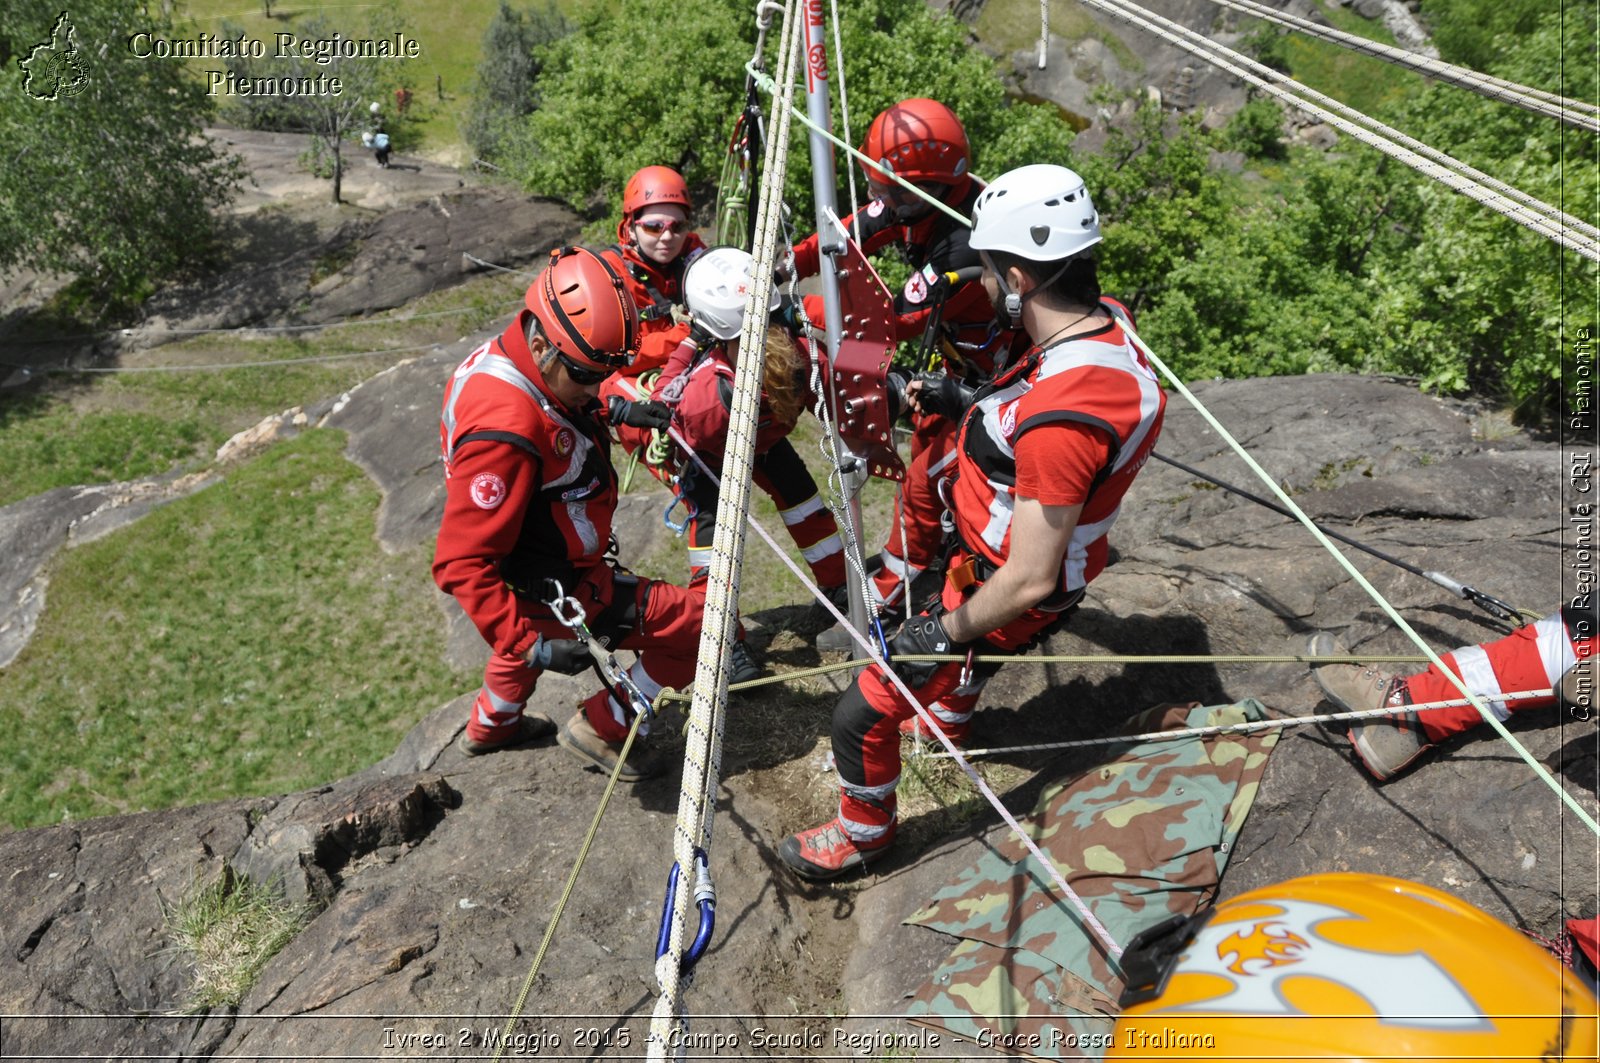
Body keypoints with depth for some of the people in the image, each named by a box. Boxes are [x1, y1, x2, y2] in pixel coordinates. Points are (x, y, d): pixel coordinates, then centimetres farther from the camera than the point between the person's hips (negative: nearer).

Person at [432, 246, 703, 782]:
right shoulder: (506, 431, -37)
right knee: (700, 626, -7)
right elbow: (461, 565, -34)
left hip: (535, 575, 10)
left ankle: (490, 726, 68)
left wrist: (616, 412, 8)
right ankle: (601, 729, 13)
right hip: (560, 593, -10)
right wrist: (531, 646, -36)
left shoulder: (503, 358, -8)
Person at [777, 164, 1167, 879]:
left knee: (862, 716, 4)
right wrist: (978, 409, 23)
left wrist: (948, 632, -17)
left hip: (1009, 593, -9)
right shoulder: (1107, 319, -12)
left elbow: (1029, 582, -32)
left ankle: (863, 830, 33)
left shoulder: (1060, 418, -40)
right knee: (965, 639, 39)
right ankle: (949, 722, 70)